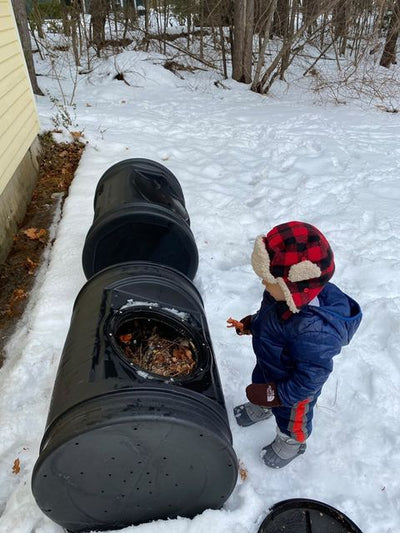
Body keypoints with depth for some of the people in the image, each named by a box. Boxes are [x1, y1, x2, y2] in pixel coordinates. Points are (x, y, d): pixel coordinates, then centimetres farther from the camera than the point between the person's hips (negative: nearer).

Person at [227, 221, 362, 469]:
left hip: (295, 386, -6)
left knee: (291, 419, 27)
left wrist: (278, 395, -27)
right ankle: (259, 408, 70)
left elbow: (311, 375, -34)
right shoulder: (289, 294, -24)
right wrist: (251, 324, 0)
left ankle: (291, 443, 60)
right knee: (259, 385, 36)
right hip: (269, 366, 7)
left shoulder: (313, 330, -48)